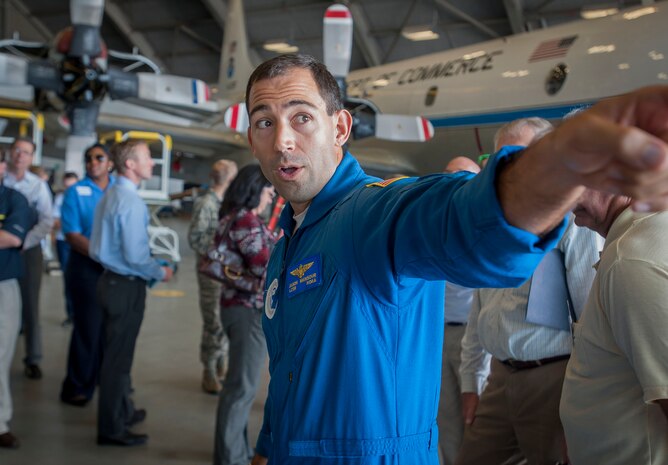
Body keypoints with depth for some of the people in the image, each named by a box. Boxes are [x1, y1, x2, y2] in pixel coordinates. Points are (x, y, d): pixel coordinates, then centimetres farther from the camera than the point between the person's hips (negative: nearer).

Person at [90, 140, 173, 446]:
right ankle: (111, 429, 15)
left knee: (114, 351, 22)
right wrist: (160, 272, -8)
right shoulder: (131, 201, -21)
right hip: (126, 286, -10)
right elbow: (135, 256, -25)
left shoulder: (110, 195, 9)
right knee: (118, 356, 2)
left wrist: (151, 268, 15)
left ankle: (122, 411, 40)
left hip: (112, 279, 10)